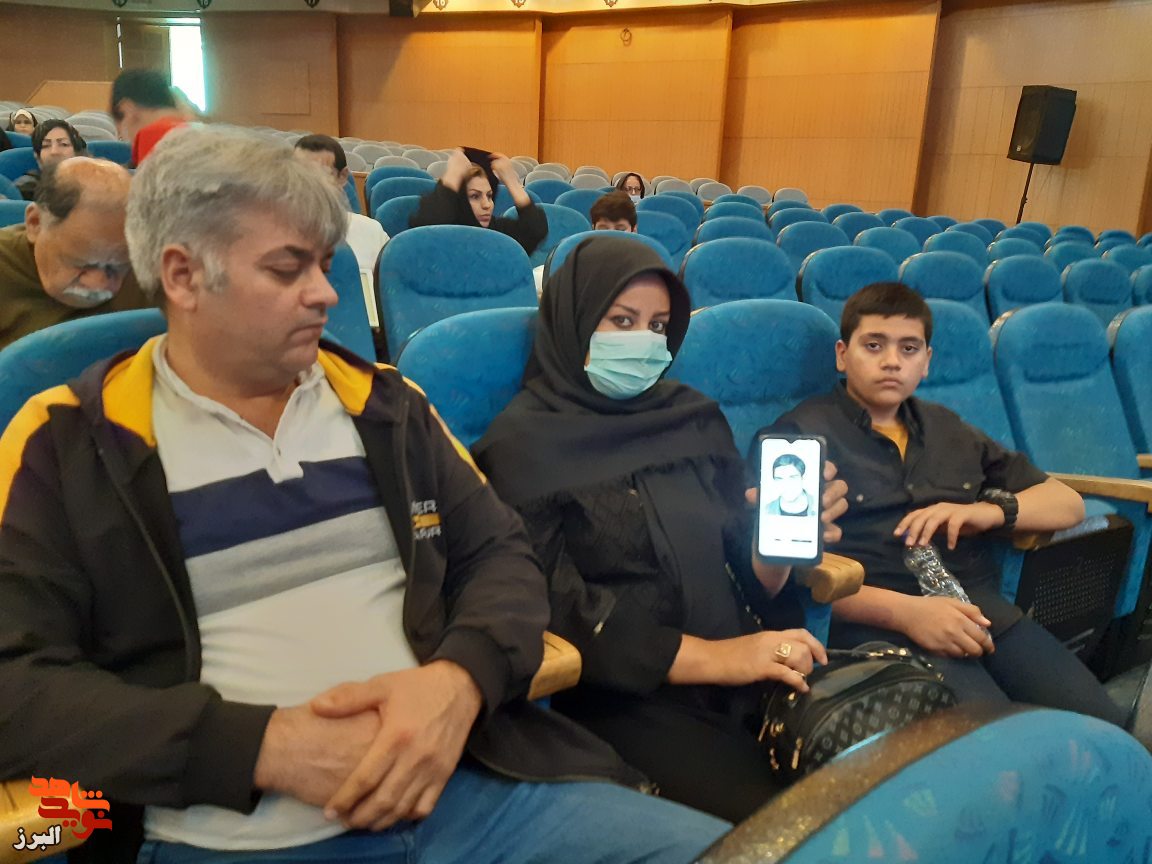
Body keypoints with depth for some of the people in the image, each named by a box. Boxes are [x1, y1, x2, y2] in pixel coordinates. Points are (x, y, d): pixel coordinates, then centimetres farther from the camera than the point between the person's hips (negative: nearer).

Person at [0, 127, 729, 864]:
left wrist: (460, 679, -10)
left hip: (463, 785, 3)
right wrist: (267, 745, -17)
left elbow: (501, 554, 12)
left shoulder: (380, 402, 12)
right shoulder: (66, 446, 1)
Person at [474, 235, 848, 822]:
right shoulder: (524, 443, -3)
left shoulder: (695, 416, 12)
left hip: (744, 673, 5)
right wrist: (710, 657, -18)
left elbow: (741, 550, 7)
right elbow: (554, 607, -12)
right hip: (625, 696, -5)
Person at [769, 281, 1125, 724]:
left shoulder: (948, 430, 22)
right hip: (876, 623, -6)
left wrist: (993, 510, 0)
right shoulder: (801, 433, 3)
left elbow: (1067, 503, 23)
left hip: (984, 605, 6)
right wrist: (904, 610, -20)